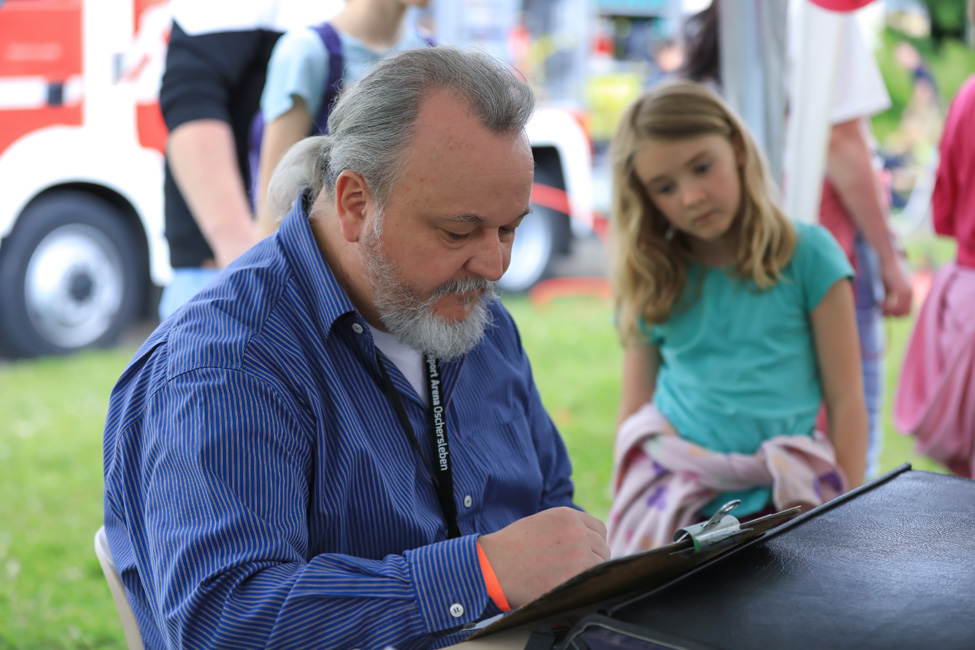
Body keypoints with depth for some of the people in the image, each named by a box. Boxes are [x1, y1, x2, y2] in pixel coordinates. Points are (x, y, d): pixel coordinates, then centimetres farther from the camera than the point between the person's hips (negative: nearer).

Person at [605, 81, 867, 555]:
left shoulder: (808, 255, 3)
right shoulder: (650, 284, 10)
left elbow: (845, 400, 3)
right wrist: (625, 513, 7)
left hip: (782, 501, -1)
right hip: (671, 506, 1)